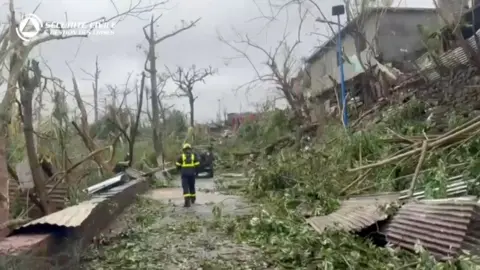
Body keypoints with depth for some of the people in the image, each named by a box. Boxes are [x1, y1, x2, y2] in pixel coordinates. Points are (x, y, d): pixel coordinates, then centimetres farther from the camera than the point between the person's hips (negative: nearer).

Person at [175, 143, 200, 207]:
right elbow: (197, 165, 0)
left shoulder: (181, 156, 0)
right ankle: (193, 199, 33)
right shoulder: (194, 156, 5)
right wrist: (195, 171, 16)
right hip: (192, 174, 2)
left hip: (184, 174, -2)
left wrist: (181, 170, 18)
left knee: (185, 187, -5)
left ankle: (187, 201, -18)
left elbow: (178, 165, -1)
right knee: (192, 186, 19)